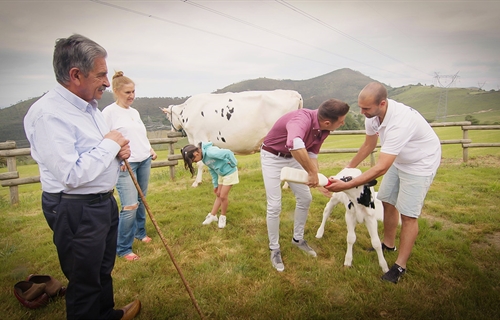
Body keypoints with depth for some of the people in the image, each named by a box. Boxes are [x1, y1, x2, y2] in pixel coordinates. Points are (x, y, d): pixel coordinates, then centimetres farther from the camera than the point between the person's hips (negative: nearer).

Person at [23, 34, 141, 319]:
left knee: (104, 269, 27)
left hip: (105, 201, 9)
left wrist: (119, 151, -2)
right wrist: (109, 145, -19)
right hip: (76, 210, -9)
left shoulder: (89, 106, 7)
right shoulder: (49, 113, -22)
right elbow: (72, 175, -30)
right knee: (85, 279, 12)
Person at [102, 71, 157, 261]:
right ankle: (123, 248, 8)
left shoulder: (135, 112, 13)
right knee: (130, 206, -8)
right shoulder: (109, 112, -8)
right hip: (125, 165, -7)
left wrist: (150, 150, 8)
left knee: (141, 200, 14)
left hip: (144, 161, 7)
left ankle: (140, 232, 34)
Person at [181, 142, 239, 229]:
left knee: (223, 196, -1)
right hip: (221, 174, 8)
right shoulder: (204, 156, -2)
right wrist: (215, 185, 12)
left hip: (229, 172, -8)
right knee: (218, 195, 15)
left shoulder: (210, 152, -32)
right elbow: (212, 170, 8)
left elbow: (228, 153, -36)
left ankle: (223, 217, 18)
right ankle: (213, 215, 27)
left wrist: (234, 164, -21)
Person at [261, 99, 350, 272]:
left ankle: (298, 238, 32)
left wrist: (318, 179, -14)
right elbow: (295, 144, -60)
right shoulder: (303, 118, -37)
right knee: (274, 206, -7)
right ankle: (274, 249, 14)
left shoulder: (323, 129, -11)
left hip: (292, 158, 8)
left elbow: (312, 155, 1)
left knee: (305, 198, 11)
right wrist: (312, 173, -47)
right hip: (272, 157, -8)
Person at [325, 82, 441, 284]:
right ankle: (388, 244, 33)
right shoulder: (372, 114, -16)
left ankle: (400, 266, 8)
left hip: (420, 162, -8)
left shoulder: (399, 122, -41)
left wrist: (347, 185, -42)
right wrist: (349, 168, 8)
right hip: (398, 159, 8)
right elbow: (369, 145, 3)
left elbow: (381, 168, -42)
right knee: (387, 201, 13)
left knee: (408, 214, -5)